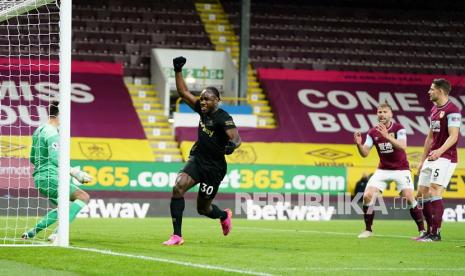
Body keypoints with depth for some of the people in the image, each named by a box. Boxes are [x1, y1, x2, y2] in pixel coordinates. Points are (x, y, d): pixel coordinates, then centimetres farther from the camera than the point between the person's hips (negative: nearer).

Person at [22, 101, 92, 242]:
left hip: (39, 178, 10)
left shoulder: (39, 130, 16)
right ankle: (58, 233, -23)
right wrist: (73, 172, -27)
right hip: (49, 178, -10)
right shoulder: (52, 134, -15)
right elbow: (55, 159, -27)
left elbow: (32, 158, 24)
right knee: (83, 197, -14)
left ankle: (32, 232, 20)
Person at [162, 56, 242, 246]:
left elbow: (236, 137, -31)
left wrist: (232, 145, -53)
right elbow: (183, 92, 11)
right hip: (197, 159, 5)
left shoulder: (223, 118, -17)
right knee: (178, 187, -22)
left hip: (214, 167, -5)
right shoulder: (203, 110, 3)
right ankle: (177, 236, -21)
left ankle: (224, 216, 46)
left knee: (203, 208, 8)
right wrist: (178, 71, 3)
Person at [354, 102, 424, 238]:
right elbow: (365, 153, -3)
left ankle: (422, 230, -3)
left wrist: (387, 136, -39)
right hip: (383, 170, 3)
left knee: (409, 198, -18)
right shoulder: (373, 133, -1)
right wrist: (359, 144, -24)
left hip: (401, 169, -3)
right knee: (367, 196, -12)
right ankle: (368, 230, 2)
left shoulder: (398, 129, -12)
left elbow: (403, 147, -27)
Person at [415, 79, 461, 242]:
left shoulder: (452, 110, -11)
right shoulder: (434, 110, 17)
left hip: (445, 158, -9)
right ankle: (429, 231, 14)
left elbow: (453, 136, -19)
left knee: (434, 193, -17)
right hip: (431, 159, 9)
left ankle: (436, 234, -15)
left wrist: (439, 151, -33)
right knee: (422, 194, 8)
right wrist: (422, 160, 23)